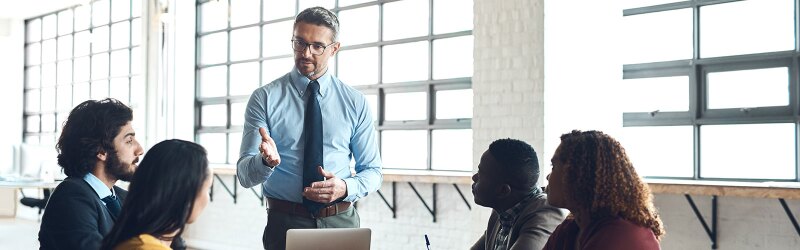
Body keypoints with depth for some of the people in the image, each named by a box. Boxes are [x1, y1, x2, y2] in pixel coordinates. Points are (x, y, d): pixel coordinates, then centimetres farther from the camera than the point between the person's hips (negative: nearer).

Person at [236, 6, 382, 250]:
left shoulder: (355, 102, 3)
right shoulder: (264, 99, -3)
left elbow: (372, 171, 6)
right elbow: (245, 174, -7)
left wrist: (346, 188, -14)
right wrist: (266, 161, -30)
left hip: (341, 221, 2)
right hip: (285, 223, -1)